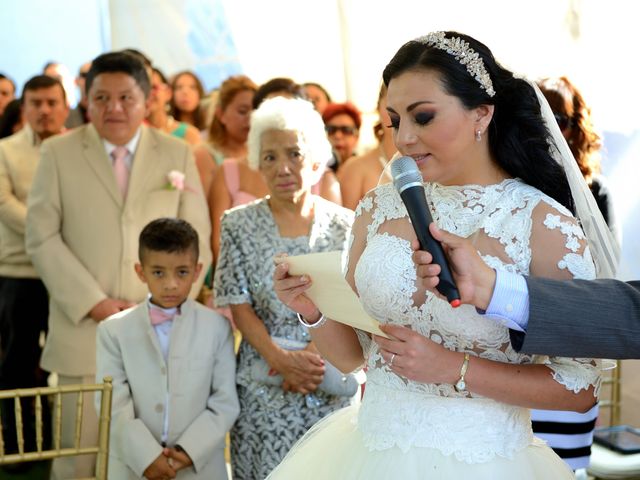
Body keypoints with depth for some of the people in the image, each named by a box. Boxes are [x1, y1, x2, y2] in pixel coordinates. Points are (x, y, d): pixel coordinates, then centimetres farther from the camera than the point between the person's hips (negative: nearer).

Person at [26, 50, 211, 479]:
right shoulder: (58, 153, 4)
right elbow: (43, 239, -1)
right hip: (84, 331, -1)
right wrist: (95, 303, -9)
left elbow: (195, 241, 5)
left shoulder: (178, 155, 7)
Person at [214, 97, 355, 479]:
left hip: (334, 386, 1)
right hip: (265, 390, 0)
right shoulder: (239, 225, 2)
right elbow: (240, 308, -1)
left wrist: (315, 354, -14)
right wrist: (281, 360, -15)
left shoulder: (346, 225, 3)